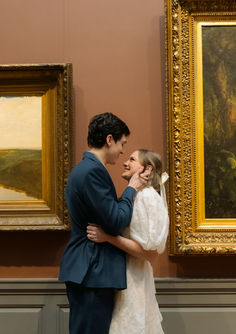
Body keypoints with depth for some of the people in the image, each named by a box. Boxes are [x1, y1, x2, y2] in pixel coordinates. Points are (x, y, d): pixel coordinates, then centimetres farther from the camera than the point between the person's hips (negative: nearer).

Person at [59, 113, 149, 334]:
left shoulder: (82, 169, 15)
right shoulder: (93, 170, -18)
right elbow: (115, 224, -18)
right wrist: (131, 189, -5)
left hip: (84, 270, 11)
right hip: (92, 273, -11)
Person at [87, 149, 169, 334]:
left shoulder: (147, 197, -17)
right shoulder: (134, 195, 11)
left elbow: (148, 250, -21)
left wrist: (108, 237, -24)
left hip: (134, 277, -8)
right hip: (124, 273, 8)